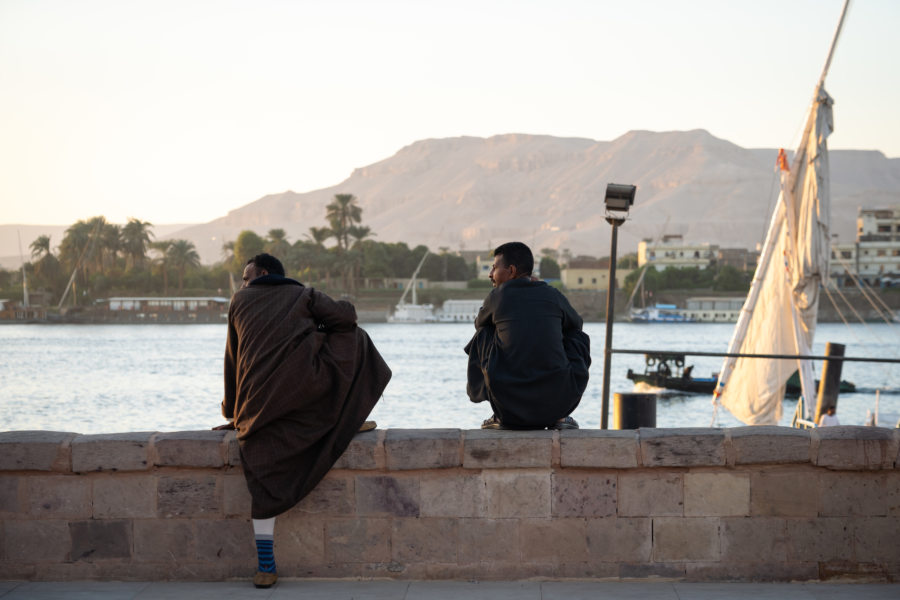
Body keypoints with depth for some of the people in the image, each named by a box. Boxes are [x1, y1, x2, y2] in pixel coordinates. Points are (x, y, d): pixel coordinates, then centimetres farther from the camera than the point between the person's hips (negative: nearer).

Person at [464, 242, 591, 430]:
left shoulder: (497, 296, 3)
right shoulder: (553, 295, 8)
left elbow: (479, 323, 26)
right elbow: (575, 324, 29)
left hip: (509, 405, -1)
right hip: (559, 400, 1)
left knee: (482, 335, 22)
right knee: (579, 338, 27)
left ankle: (501, 417, 22)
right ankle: (560, 416, 18)